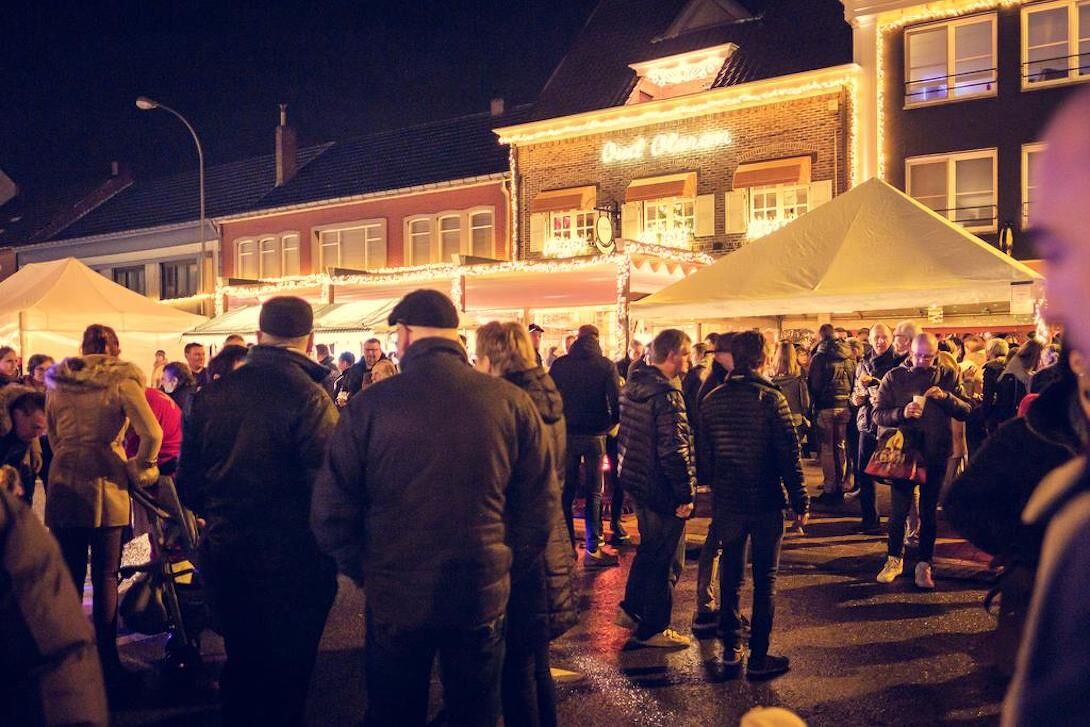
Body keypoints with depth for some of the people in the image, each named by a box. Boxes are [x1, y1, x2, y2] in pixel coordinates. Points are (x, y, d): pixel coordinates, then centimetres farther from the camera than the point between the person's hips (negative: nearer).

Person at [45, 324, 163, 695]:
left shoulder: (57, 383, 7)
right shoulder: (120, 381, -7)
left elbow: (53, 435, 15)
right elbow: (152, 433, -17)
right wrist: (141, 471, -3)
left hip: (63, 483, 3)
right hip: (106, 485, -3)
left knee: (68, 577, 11)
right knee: (105, 578, 6)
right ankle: (107, 664, 10)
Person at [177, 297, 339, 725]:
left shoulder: (212, 393, -1)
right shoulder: (309, 398, -19)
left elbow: (188, 484, 7)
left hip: (225, 558, 5)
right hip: (292, 565, -5)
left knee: (241, 663, 23)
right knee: (286, 674, 12)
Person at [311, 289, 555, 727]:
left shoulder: (369, 405, -11)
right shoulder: (512, 402, -8)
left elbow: (331, 511, -8)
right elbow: (540, 505, -3)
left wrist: (364, 571, 7)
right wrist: (506, 568, 10)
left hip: (394, 597, 0)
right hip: (483, 595, 1)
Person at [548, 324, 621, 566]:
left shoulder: (559, 364, 0)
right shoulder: (605, 365, -7)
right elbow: (616, 400, -10)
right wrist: (611, 423, 6)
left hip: (566, 434, 2)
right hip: (595, 435, -2)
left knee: (566, 491, 10)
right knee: (594, 493, 5)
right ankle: (592, 549, 5)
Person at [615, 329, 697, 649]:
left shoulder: (633, 385, 7)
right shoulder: (666, 393, -22)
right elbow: (675, 449, -25)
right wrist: (685, 494, -18)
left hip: (636, 480, 9)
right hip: (661, 488, -9)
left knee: (649, 548, 25)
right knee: (666, 559, 5)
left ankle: (631, 608, 36)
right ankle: (653, 629, 15)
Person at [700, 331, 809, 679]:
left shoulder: (712, 400, 1)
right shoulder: (771, 399, -13)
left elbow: (704, 452, 7)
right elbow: (789, 454, -13)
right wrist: (800, 501, -6)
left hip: (727, 501, 4)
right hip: (766, 500, -4)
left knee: (731, 574, 16)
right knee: (765, 580, 5)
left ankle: (731, 647, 23)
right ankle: (758, 657, 8)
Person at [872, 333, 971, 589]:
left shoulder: (947, 376, 2)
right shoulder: (895, 377, 0)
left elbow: (966, 412, -3)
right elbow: (878, 414, -5)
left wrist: (946, 397, -20)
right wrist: (902, 413, -23)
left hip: (936, 453, 0)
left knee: (929, 511, 8)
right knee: (899, 508, 7)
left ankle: (924, 565, 19)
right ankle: (894, 559, 25)